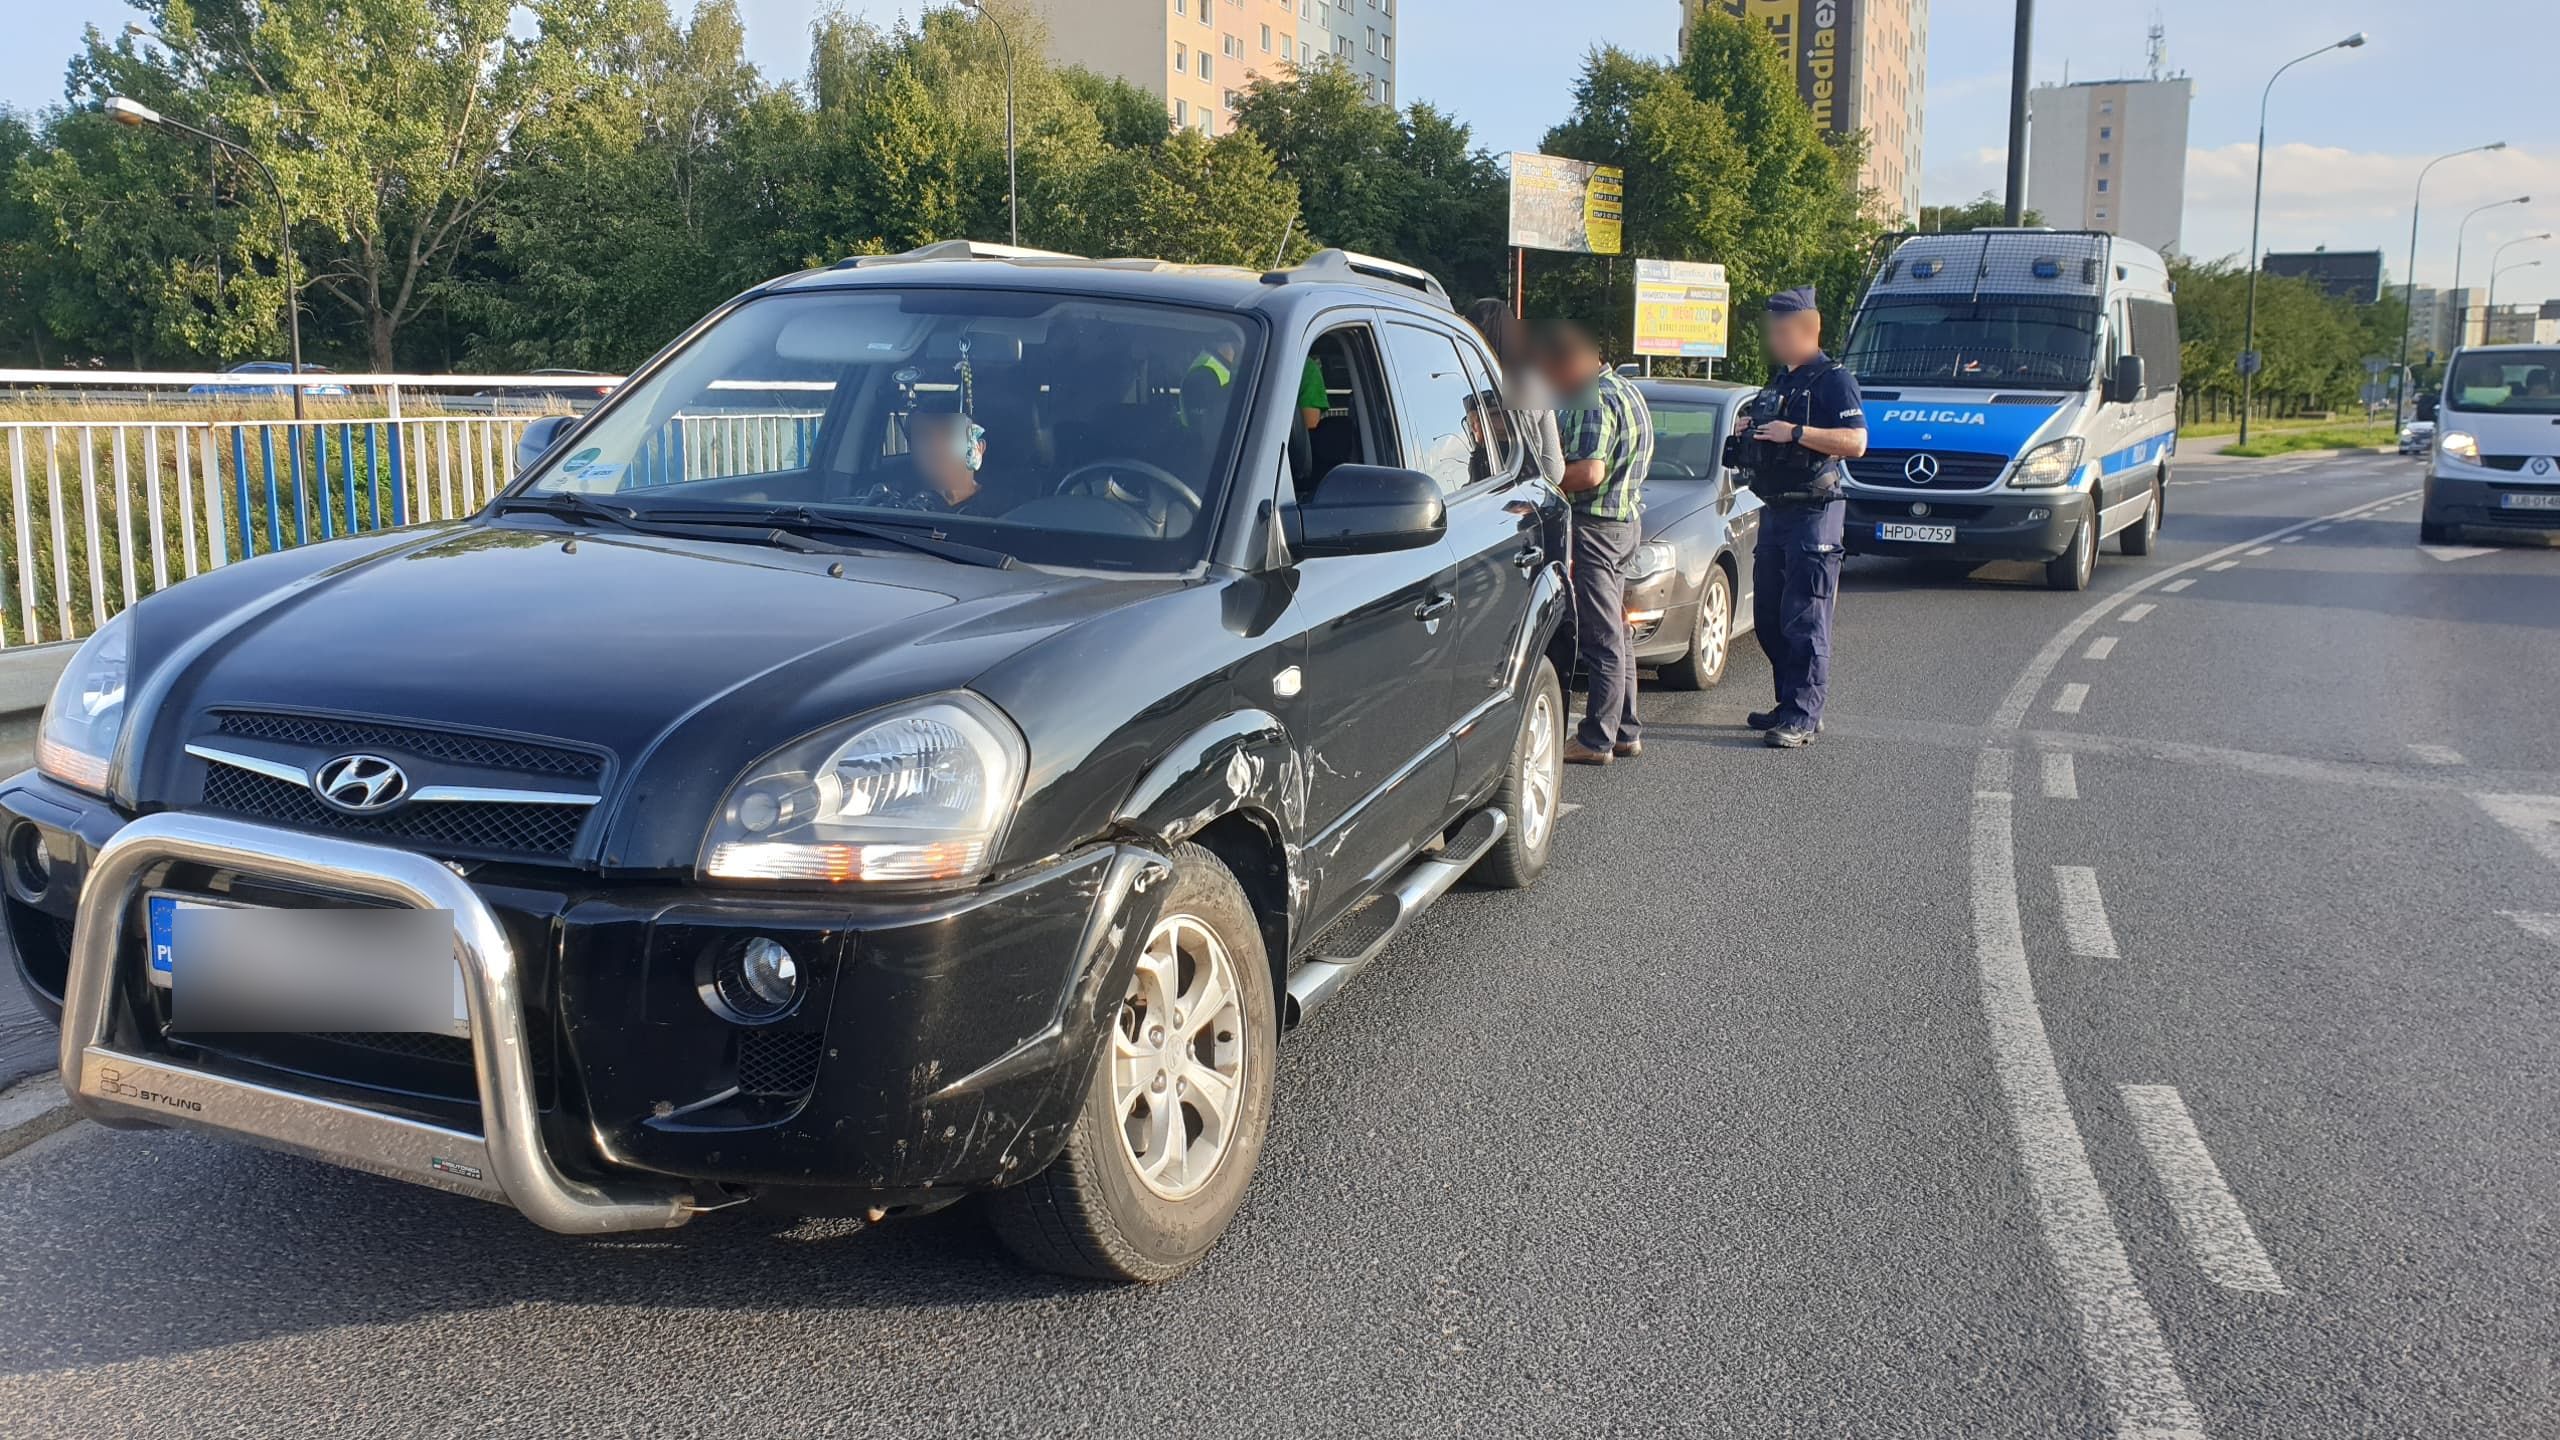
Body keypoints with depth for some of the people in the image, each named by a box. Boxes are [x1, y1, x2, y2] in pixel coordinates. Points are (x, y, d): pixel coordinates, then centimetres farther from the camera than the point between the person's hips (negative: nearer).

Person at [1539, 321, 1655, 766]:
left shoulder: (1595, 401, -16)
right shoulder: (1624, 390, 17)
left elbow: (1589, 472, -26)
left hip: (1595, 524, -11)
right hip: (1624, 519, 11)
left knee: (1601, 637, -7)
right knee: (1614, 633, 16)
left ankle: (1597, 739, -3)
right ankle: (1625, 732, 22)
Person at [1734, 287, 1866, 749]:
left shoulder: (1833, 380, -8)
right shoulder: (1780, 382, 20)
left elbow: (1856, 442, -20)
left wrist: (1795, 433, -24)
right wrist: (1754, 433, 12)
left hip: (1814, 512, -9)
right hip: (1776, 510, 9)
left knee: (1805, 619, -10)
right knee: (1769, 617, 11)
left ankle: (1803, 718, -9)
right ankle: (1790, 705, 21)